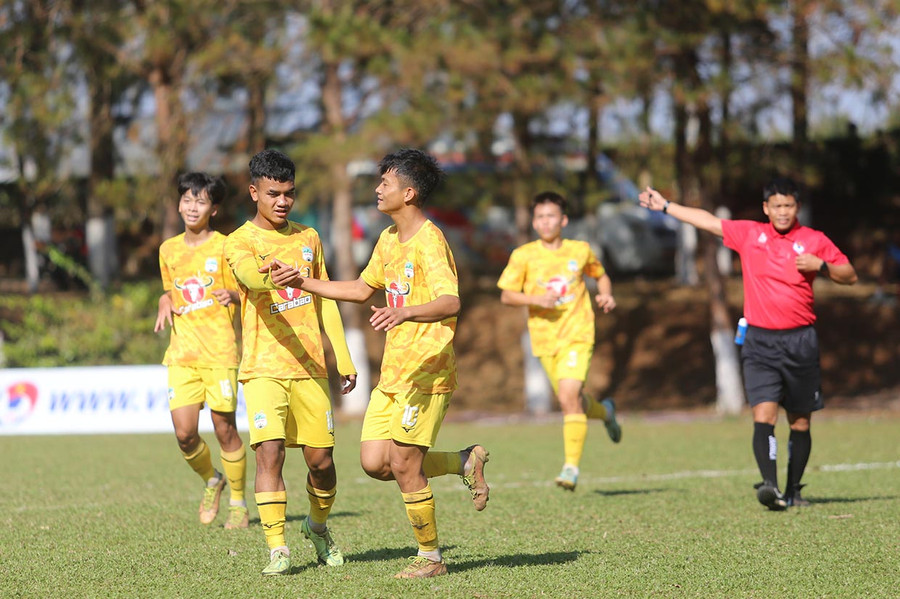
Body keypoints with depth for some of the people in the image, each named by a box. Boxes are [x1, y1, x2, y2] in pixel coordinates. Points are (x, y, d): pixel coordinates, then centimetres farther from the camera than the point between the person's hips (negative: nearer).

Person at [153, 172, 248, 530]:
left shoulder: (225, 247, -2)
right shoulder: (169, 250, 13)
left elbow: (243, 293, 1)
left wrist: (232, 295, -22)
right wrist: (165, 302, 5)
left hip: (219, 349, -4)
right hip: (182, 351, 4)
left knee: (224, 428, -3)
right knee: (184, 433, -5)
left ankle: (238, 502, 14)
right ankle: (211, 480, 24)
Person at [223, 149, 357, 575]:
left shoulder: (308, 238, 13)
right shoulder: (240, 243, -3)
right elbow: (250, 276, -27)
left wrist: (343, 359, 16)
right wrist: (269, 275, -52)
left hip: (310, 369, 4)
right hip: (264, 368, -4)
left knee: (321, 460, 4)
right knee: (269, 452, -18)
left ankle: (318, 526, 32)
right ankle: (276, 548, -13)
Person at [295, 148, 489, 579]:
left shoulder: (428, 242, -16)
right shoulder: (389, 239, 13)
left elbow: (450, 303, -30)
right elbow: (362, 289, 27)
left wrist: (404, 313, -46)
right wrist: (303, 282, 22)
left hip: (426, 372, -9)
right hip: (393, 371, 9)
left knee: (403, 466, -6)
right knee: (374, 462, 2)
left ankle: (430, 558, 9)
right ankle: (465, 462, 19)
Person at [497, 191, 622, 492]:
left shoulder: (580, 250, 3)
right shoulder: (523, 255, 0)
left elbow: (601, 275, 21)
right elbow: (506, 295, 0)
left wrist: (606, 296, 1)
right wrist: (535, 299, -16)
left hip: (577, 334, -2)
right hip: (544, 338, 2)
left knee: (569, 397, -21)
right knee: (575, 402, 12)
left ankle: (571, 465, -19)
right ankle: (605, 411, 47)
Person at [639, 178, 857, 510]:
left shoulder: (815, 241, 5)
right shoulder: (748, 234, 8)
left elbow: (850, 276, 9)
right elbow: (708, 221, 18)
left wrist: (821, 266, -9)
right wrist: (665, 206, 23)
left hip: (800, 341, 0)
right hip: (759, 341, 0)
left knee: (800, 421, 5)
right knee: (763, 415, -16)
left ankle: (793, 491, 16)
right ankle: (769, 484, -26)